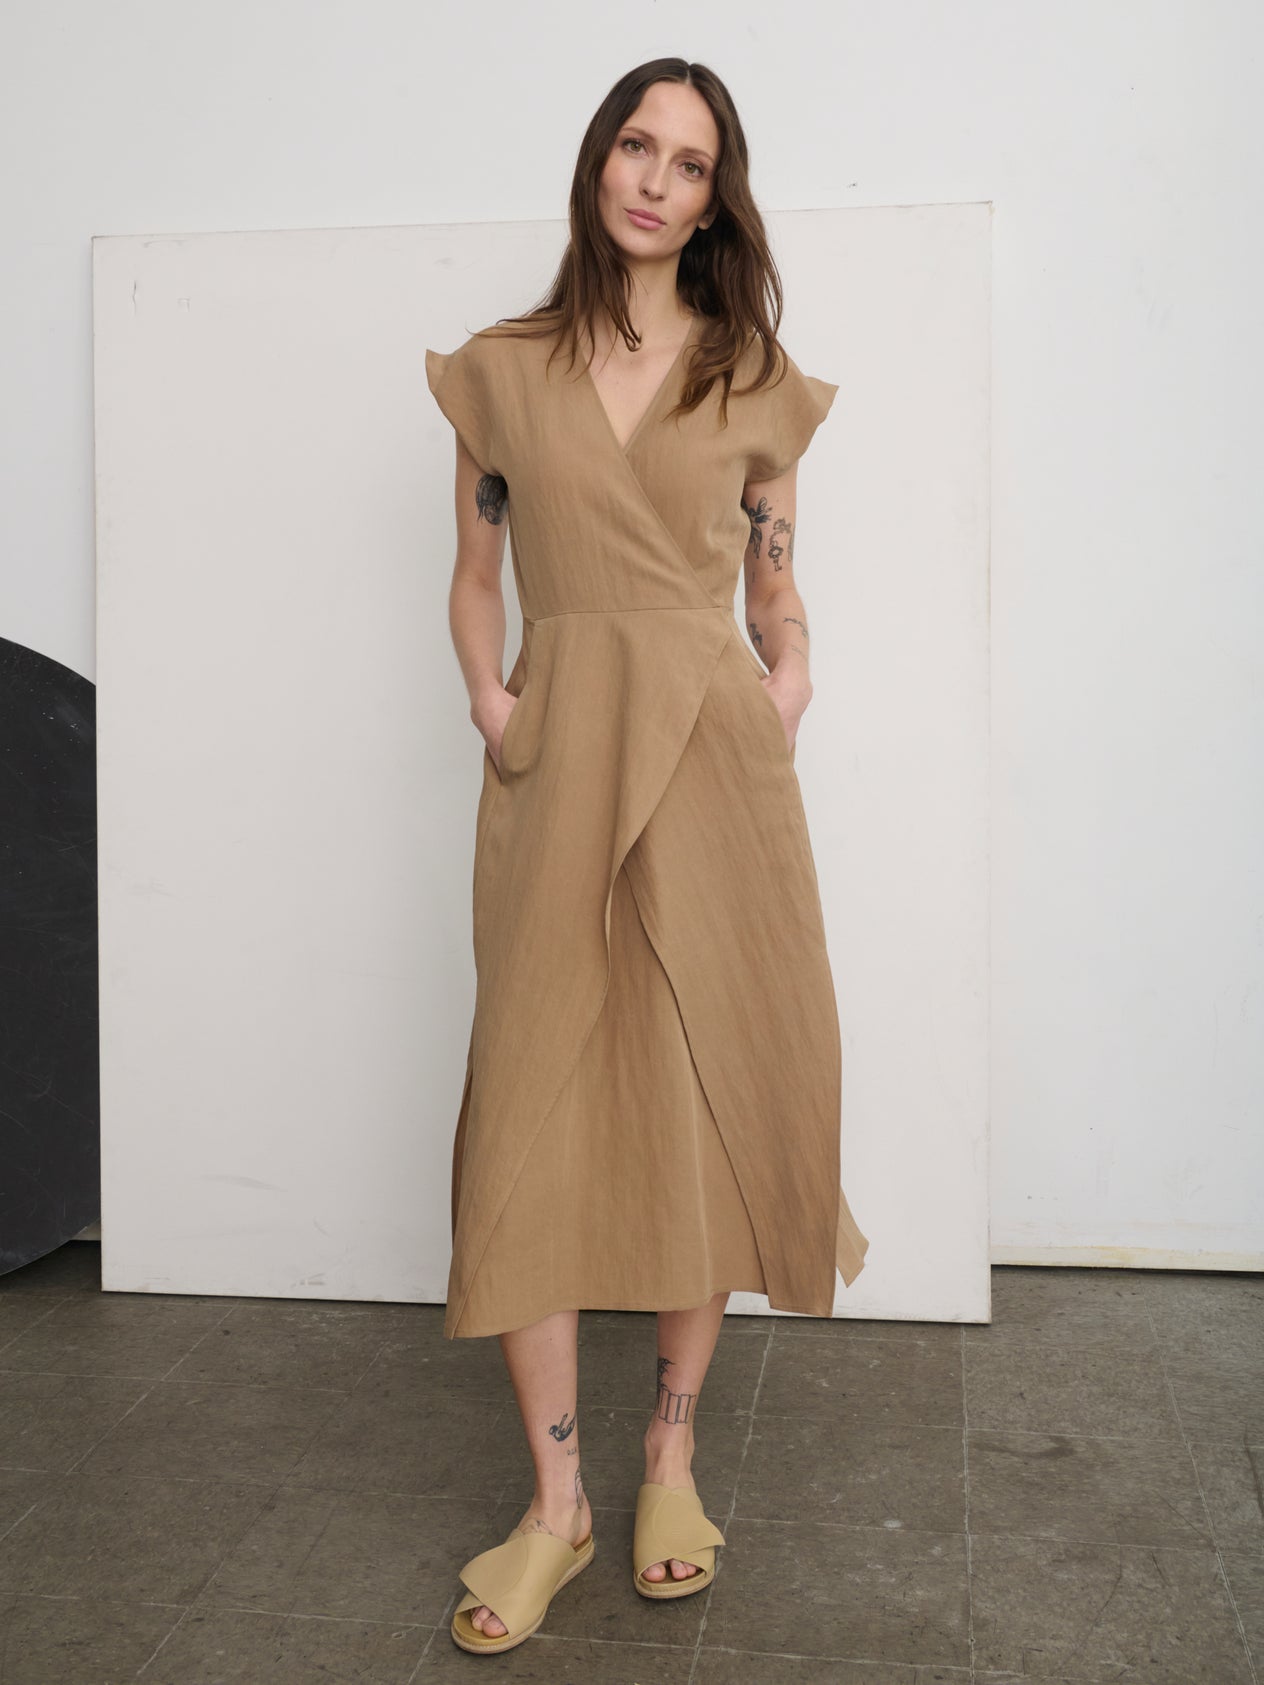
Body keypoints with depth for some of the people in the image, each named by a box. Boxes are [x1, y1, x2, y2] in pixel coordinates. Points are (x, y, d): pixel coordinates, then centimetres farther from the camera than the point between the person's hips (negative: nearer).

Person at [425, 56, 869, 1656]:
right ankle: (556, 1499, 10)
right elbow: (475, 577, 13)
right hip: (556, 762, 0)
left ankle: (673, 1450, 22)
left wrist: (790, 679, -3)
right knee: (535, 1106, -3)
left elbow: (776, 585, 15)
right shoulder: (500, 370, 10)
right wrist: (486, 689, -4)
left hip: (714, 759, 1)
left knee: (713, 1095, 3)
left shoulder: (757, 378, 10)